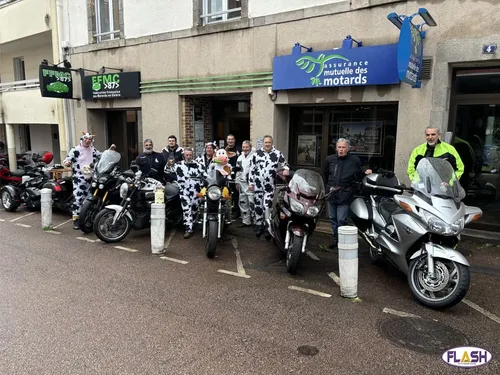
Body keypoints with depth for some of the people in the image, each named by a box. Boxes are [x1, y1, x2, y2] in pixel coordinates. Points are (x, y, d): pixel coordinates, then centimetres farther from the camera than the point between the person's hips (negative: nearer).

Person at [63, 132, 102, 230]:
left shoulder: (93, 150, 13)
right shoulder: (75, 150, -5)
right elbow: (66, 161, -8)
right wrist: (67, 163, -31)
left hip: (91, 179, 6)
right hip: (79, 179, -6)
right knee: (78, 198, -13)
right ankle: (75, 219, -8)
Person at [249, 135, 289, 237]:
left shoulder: (278, 154, 0)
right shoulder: (257, 153, 4)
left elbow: (285, 164, 10)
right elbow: (252, 169, 8)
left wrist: (286, 170, -14)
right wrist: (250, 183, 5)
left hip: (270, 186, -2)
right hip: (258, 185, 2)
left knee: (267, 207, -7)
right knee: (258, 206, 9)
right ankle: (260, 226, 22)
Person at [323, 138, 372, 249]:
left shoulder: (354, 160, -2)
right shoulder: (330, 159, 6)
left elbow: (359, 173, 14)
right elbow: (325, 174, 20)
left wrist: (365, 171, -6)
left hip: (344, 195, -4)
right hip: (331, 193, 4)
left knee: (341, 220, -7)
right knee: (332, 218, 14)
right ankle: (336, 238, 30)